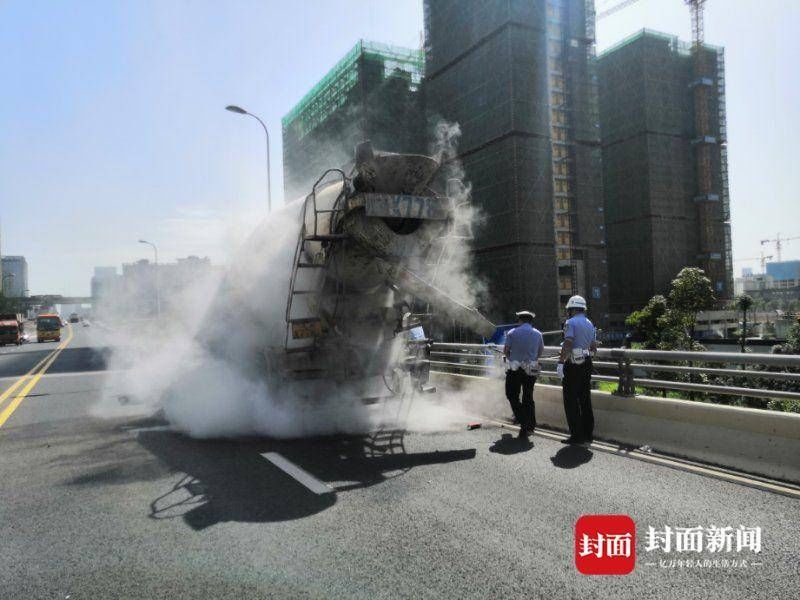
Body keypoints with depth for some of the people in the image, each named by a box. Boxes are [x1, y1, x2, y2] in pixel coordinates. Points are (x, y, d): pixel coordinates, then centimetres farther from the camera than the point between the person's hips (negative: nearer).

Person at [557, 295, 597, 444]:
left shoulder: (571, 322, -10)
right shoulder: (590, 324, 13)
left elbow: (568, 344, -20)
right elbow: (594, 347, 15)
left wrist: (560, 362, -20)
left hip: (573, 365, -8)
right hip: (587, 364, 8)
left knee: (571, 401, -1)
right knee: (585, 399, 14)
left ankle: (577, 435, -1)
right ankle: (588, 433, 20)